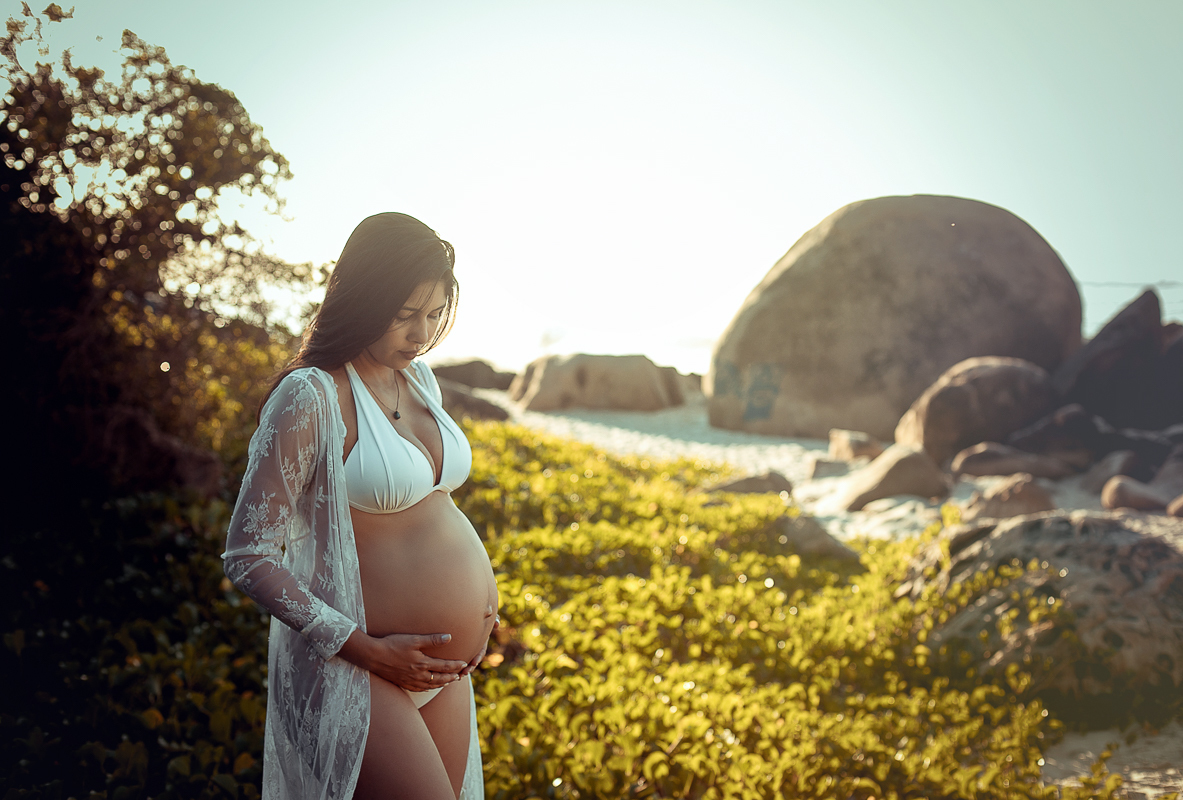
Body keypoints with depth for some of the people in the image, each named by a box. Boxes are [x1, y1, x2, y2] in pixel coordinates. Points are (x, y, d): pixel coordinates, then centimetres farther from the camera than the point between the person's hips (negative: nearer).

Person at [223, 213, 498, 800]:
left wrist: (479, 590, 7)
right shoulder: (308, 399, -17)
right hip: (357, 672, -8)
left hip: (444, 667, 8)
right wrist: (367, 650, -19)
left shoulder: (419, 379, 6)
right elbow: (248, 557, -17)